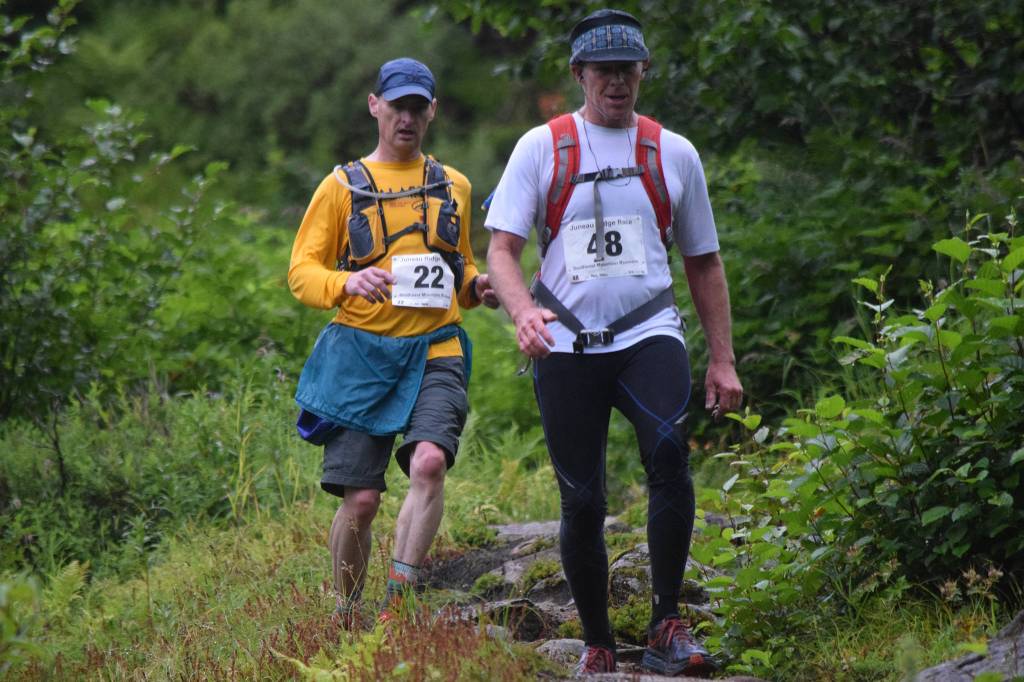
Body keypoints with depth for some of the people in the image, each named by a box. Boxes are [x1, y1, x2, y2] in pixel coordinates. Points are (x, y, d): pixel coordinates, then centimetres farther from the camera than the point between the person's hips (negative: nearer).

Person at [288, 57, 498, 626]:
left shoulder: (453, 187, 17)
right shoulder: (343, 186, 8)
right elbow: (302, 272, 4)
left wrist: (477, 287, 5)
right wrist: (349, 283, -18)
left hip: (434, 351, 1)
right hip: (361, 353, -1)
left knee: (429, 462, -26)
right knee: (360, 500, -5)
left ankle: (398, 603, -24)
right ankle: (348, 617, 15)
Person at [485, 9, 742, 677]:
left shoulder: (674, 153, 11)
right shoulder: (541, 148, 5)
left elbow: (704, 262, 18)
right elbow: (501, 249, 0)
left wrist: (723, 360, 12)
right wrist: (525, 310, -21)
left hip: (649, 334, 0)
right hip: (566, 345, 0)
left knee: (668, 448, -28)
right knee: (582, 502, -1)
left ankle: (667, 626, -22)